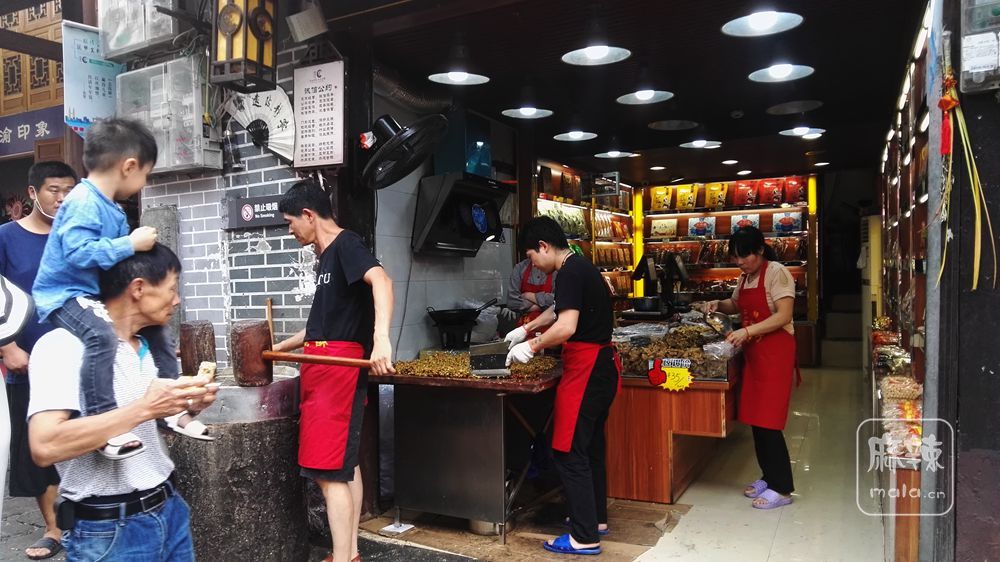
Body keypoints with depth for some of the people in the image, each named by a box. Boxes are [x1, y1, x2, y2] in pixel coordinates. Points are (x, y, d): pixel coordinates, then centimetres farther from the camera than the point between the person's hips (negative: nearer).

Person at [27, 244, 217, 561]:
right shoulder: (66, 344, -16)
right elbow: (45, 447, -27)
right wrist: (144, 408, -26)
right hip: (108, 529, -7)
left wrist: (186, 407, 0)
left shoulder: (142, 347, 10)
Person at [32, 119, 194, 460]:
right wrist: (131, 244, -29)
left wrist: (140, 247, 9)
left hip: (97, 294, 10)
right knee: (102, 334, -38)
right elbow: (77, 253, -33)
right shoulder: (84, 202, -21)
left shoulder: (112, 209, 9)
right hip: (64, 295, -10)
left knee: (155, 328, 15)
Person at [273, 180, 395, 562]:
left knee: (329, 470, -10)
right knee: (345, 464, 13)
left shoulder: (346, 245, -9)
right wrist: (283, 346, 34)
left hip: (340, 365, -10)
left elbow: (380, 280, -30)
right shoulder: (327, 256, 19)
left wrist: (381, 338, -44)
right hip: (324, 365, 10)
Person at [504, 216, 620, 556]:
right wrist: (526, 328, 33)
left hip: (585, 370, -10)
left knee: (569, 452, -4)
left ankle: (584, 538, 3)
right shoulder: (582, 268, 15)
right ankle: (596, 519, 32)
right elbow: (559, 310, 31)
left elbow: (566, 327, -27)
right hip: (601, 366, 10)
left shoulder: (570, 273, -17)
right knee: (590, 446, 20)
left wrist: (530, 346, -14)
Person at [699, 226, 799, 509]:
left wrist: (747, 331, -27)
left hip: (775, 351, -8)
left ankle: (782, 488, 5)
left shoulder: (776, 272, -12)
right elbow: (737, 305, 28)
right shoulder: (745, 277, 12)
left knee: (768, 421, -6)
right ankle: (768, 476, 26)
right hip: (752, 352, 8)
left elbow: (784, 316, -20)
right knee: (755, 418, 11)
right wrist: (718, 304, 7)